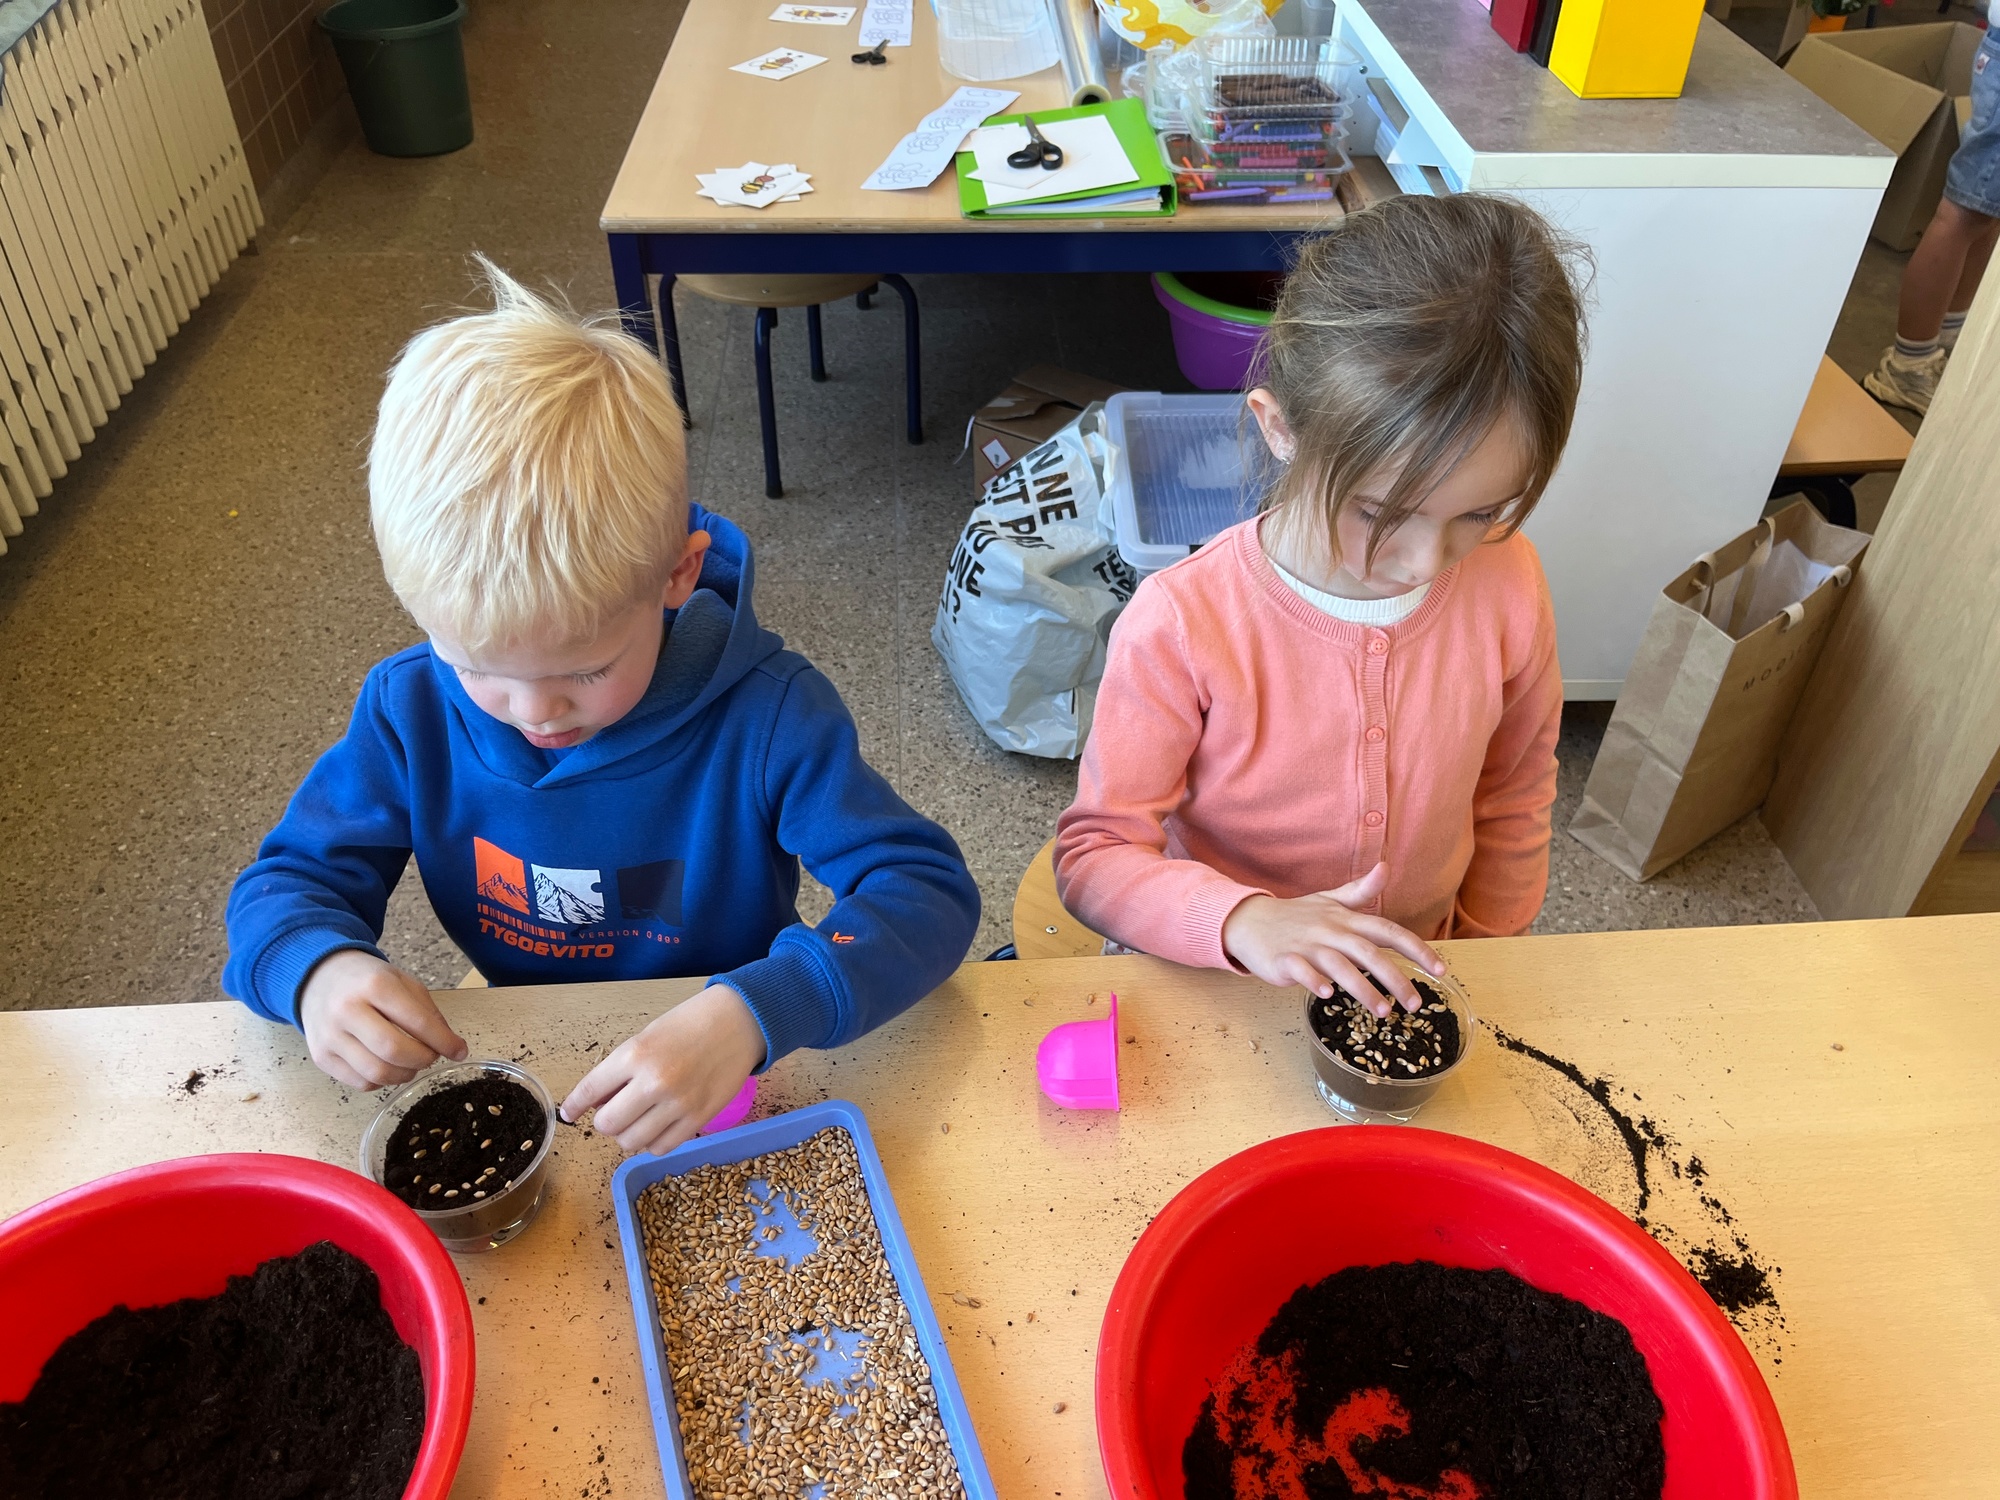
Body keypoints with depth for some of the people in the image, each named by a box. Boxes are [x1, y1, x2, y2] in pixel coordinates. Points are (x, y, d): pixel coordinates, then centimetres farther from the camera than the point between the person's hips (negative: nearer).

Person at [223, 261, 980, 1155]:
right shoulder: (411, 711, -11)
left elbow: (928, 891, -25)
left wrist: (752, 1016, -42)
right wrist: (319, 967, -26)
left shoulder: (762, 712, -22)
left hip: (723, 1094, -3)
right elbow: (286, 883, -1)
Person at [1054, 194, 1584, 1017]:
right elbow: (1095, 855, -18)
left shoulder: (1507, 587, -12)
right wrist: (1245, 921, -34)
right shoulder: (1182, 625, -24)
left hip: (1411, 977, 3)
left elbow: (1512, 794, 6)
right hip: (1221, 992, -2)